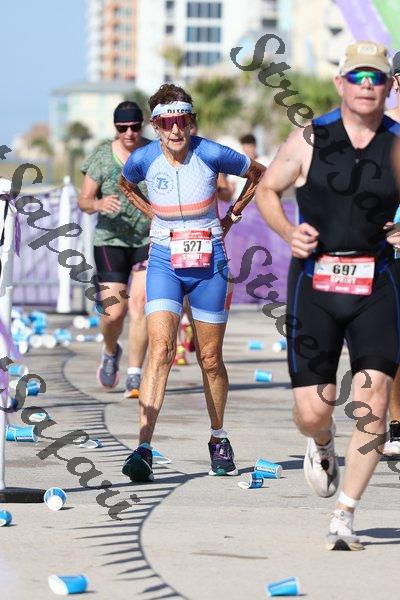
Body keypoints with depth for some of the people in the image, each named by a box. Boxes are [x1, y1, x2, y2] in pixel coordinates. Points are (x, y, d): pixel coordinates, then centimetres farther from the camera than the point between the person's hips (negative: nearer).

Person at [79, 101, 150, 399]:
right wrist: (98, 204, -21)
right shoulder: (102, 156, -2)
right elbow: (84, 200, 1)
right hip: (111, 240, 0)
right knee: (114, 312, -6)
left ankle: (134, 375, -10)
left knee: (139, 303, -16)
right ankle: (111, 352, 28)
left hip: (150, 240, 0)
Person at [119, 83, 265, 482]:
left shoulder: (210, 154, -11)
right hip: (164, 263, 0)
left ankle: (218, 439, 30)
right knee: (160, 349, -17)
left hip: (209, 262, 0)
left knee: (210, 359, 8)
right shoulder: (143, 160, -6)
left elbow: (259, 174, 8)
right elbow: (125, 185, 20)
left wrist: (231, 215, 8)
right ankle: (143, 449, -23)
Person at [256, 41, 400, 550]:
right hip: (314, 282, 0)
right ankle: (322, 445, 38)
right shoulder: (309, 140, 1)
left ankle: (344, 517, 1)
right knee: (311, 412, -1)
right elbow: (267, 190, 12)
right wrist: (288, 232, -7)